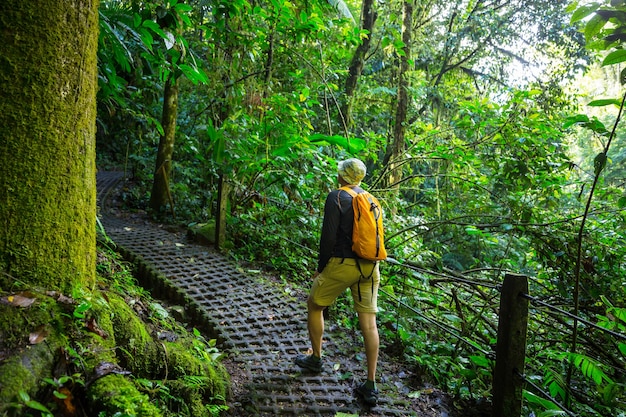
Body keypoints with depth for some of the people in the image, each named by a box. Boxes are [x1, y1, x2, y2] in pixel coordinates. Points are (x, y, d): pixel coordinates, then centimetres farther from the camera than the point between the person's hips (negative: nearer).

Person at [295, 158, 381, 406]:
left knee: (314, 305, 18)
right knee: (368, 322, 5)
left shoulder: (336, 197, -7)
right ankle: (371, 385, 9)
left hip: (342, 264, -5)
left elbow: (329, 235, -12)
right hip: (370, 266, 6)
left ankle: (315, 358, 31)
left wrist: (320, 268, -2)